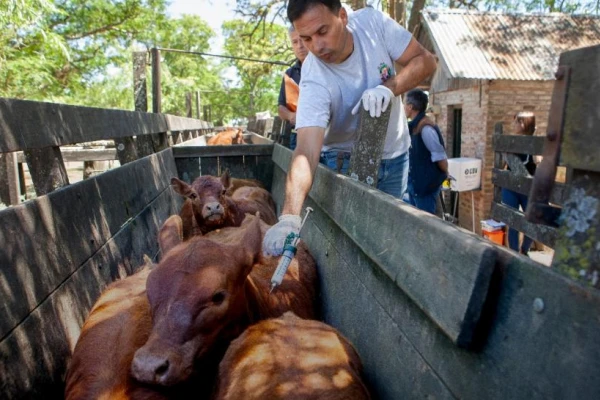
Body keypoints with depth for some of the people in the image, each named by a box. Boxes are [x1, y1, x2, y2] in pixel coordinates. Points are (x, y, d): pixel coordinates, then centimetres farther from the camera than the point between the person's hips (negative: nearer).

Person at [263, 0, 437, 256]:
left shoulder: (372, 22, -20)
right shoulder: (314, 81, -31)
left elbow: (425, 61, -14)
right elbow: (306, 152, -42)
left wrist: (389, 88, -34)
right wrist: (289, 216, -57)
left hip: (395, 154, 4)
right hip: (346, 160, -3)